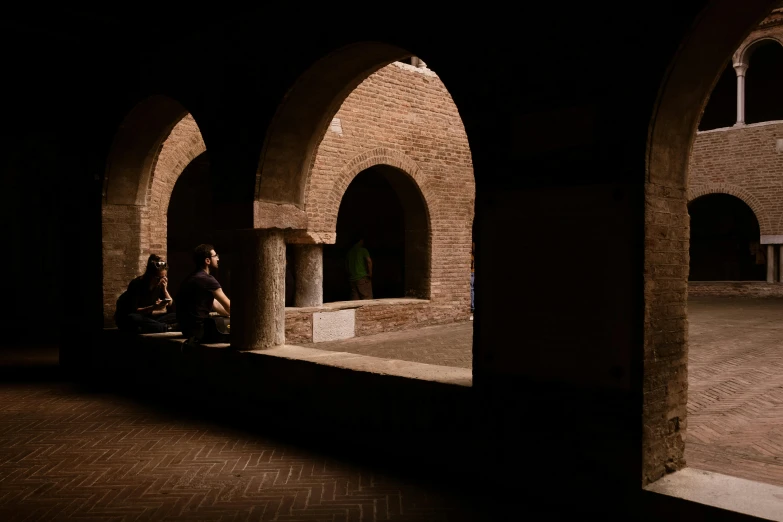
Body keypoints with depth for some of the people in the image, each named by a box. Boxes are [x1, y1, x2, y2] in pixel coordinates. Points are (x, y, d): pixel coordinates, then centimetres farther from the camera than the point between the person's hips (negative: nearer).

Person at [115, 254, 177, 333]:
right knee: (132, 319, -42)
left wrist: (165, 289, -21)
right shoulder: (136, 284, -21)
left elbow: (170, 306, -8)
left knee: (175, 316, -16)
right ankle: (167, 327, -38)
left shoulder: (161, 284, -6)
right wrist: (153, 308, -36)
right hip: (127, 317, -5)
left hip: (147, 317, 5)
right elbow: (133, 311, -24)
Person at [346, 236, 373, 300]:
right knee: (367, 298, -4)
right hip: (363, 278, -6)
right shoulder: (363, 250, -4)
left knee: (354, 299, 5)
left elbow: (346, 265, 18)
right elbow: (369, 261, -17)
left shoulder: (349, 252, 13)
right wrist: (370, 274, -8)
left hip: (352, 279, 6)